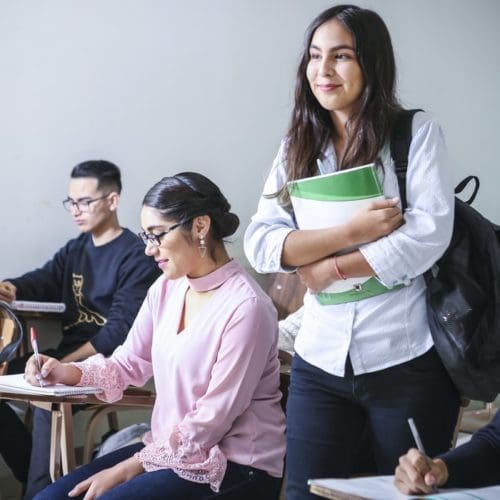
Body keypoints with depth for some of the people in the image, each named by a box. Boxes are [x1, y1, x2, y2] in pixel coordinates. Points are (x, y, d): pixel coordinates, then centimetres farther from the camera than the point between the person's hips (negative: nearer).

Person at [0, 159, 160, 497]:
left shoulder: (137, 257, -9)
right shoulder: (76, 249, 16)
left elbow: (121, 330, -18)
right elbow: (42, 281, 1)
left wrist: (65, 365, -24)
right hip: (65, 354, 8)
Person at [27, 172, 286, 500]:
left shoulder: (245, 307, -20)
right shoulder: (166, 288, 5)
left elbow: (213, 420, -19)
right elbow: (130, 363, 13)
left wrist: (127, 469, -16)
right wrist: (68, 373, -6)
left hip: (236, 466, -7)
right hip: (170, 447, 7)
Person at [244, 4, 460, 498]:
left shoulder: (417, 132, -3)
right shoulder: (297, 147, 7)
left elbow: (429, 233, -14)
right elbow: (259, 243, -3)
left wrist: (331, 267, -10)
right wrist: (350, 231, -15)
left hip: (407, 360, -3)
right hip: (321, 362, 3)